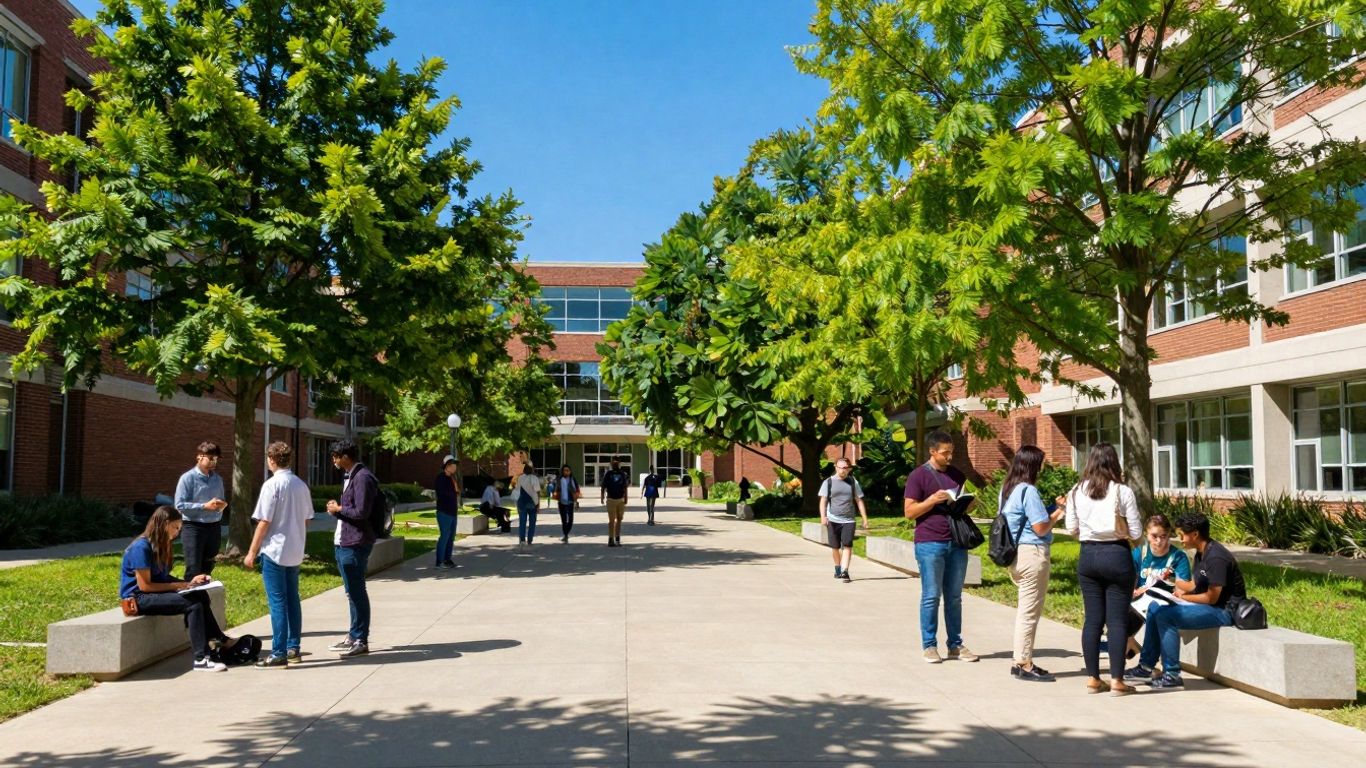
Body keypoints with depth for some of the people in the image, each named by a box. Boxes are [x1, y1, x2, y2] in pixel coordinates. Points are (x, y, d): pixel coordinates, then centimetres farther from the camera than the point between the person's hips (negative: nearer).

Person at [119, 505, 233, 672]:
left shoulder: (161, 546, 10)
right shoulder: (141, 547, -18)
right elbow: (145, 586, -20)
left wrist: (188, 583, -2)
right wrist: (179, 585, -16)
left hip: (155, 593, 9)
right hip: (138, 598, -9)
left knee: (201, 595, -10)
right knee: (193, 604, -25)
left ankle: (217, 640, -4)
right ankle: (201, 659, -28)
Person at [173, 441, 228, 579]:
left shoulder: (218, 479, 10)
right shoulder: (188, 478, -8)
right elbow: (179, 505, -14)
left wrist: (222, 505, -4)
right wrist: (205, 506, -20)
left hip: (214, 527, 6)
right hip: (193, 528, -6)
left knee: (207, 569, 15)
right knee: (193, 570, -5)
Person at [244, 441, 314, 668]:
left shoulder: (272, 485, -13)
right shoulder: (301, 485, 7)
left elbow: (264, 522, -14)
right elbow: (306, 520, 12)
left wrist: (252, 552, -7)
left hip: (275, 551, -7)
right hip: (295, 552, 7)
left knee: (277, 602, -3)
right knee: (292, 599, 14)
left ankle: (279, 654, -1)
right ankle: (294, 648, 19)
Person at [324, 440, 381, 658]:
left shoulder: (362, 477, -17)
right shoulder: (350, 476, 16)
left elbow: (361, 512, -23)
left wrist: (339, 508, -9)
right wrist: (337, 509, 4)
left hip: (355, 544, -10)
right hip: (344, 542, 10)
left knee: (356, 593, -3)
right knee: (353, 592, 17)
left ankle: (361, 641, 4)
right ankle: (354, 635, 26)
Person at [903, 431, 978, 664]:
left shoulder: (957, 475, 14)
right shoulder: (918, 476, -3)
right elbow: (909, 512, -6)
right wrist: (933, 499, -18)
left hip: (956, 543, 5)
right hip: (930, 544, -5)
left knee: (954, 597, 9)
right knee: (931, 597, -1)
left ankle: (955, 645, 16)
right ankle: (929, 646, 7)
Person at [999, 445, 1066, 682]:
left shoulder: (1007, 489, 12)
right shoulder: (1029, 491, -15)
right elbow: (1041, 528, -16)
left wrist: (1049, 512, 17)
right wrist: (1056, 516, 2)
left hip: (1015, 553, 9)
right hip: (1032, 553, -9)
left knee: (1025, 609, 15)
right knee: (1030, 611, -3)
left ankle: (1022, 661, 20)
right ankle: (1024, 664, 3)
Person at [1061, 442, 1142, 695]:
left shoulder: (1077, 492, 0)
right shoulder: (1123, 492, -9)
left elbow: (1072, 529, 5)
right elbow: (1135, 533, -6)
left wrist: (1067, 508, 20)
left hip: (1088, 555, 3)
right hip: (1117, 555, -3)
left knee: (1092, 619, 10)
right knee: (1117, 620, 2)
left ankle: (1092, 678, 15)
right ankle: (1116, 681, 5)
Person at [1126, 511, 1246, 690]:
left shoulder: (1216, 558, -22)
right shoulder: (1201, 553, 9)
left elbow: (1212, 597, -22)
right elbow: (1194, 586, 12)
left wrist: (1183, 597, -10)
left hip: (1224, 610, -10)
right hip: (1208, 605, 10)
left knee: (1166, 616, -23)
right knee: (1155, 608, 6)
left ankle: (1172, 675, -16)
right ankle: (1146, 666, 7)